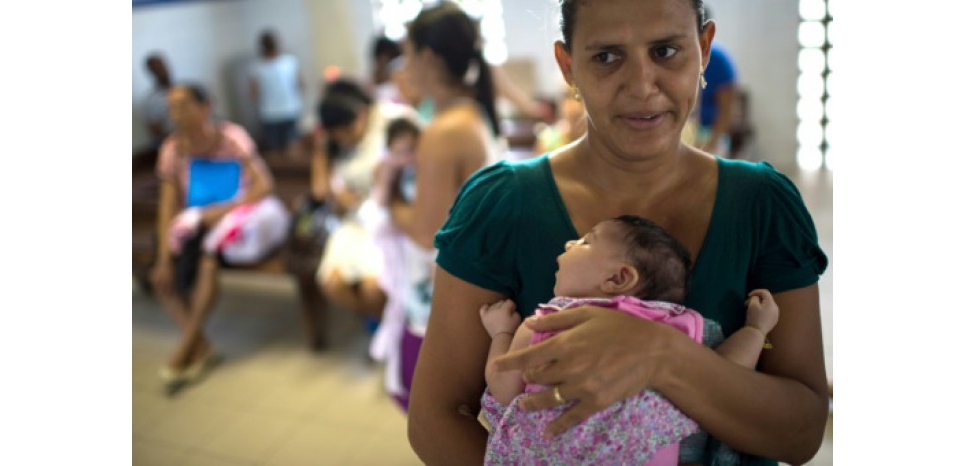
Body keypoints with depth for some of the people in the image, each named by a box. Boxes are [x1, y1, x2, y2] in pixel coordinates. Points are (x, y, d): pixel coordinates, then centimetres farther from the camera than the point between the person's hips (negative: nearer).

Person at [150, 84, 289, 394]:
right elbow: (168, 207, -6)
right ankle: (201, 347, -12)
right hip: (198, 225, 5)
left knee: (208, 255, -33)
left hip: (241, 216, -5)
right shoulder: (173, 150, -3)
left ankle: (185, 350, -22)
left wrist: (218, 212, -27)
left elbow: (265, 186, -22)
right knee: (162, 277, -16)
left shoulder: (231, 138, -14)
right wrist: (164, 259, -15)